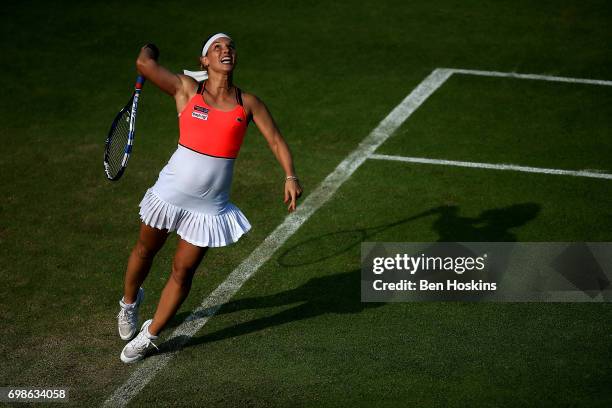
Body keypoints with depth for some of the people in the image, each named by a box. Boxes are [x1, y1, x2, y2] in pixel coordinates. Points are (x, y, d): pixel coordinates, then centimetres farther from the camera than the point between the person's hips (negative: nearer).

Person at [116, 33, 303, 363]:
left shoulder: (249, 103, 0)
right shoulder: (187, 88, -7)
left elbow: (276, 141, 0)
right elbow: (144, 64, -19)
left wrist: (290, 176, -15)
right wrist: (149, 50, 1)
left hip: (210, 205, 1)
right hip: (172, 191, -1)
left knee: (183, 272, 4)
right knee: (145, 250, 19)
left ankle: (149, 335, 22)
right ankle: (129, 302, 50)